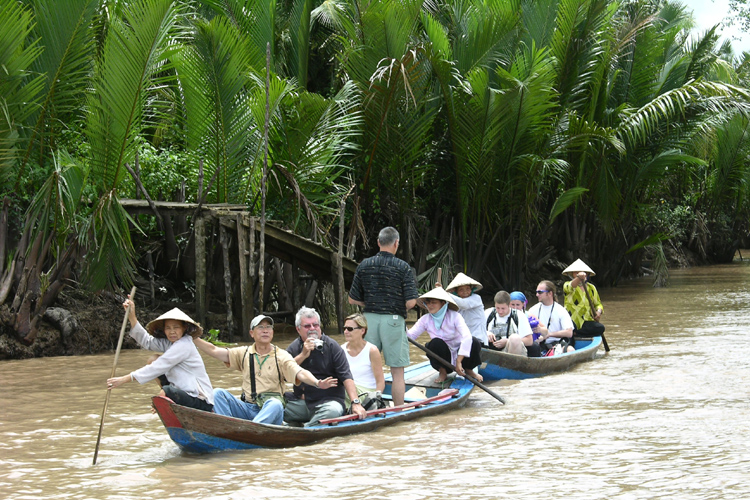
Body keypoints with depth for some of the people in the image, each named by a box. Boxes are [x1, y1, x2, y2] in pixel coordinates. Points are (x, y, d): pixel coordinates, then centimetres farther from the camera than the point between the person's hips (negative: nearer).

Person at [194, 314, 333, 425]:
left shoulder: (281, 356, 3)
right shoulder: (244, 353, 14)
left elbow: (300, 373, -12)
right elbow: (214, 350, 11)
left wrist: (317, 383, -32)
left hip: (271, 412, -4)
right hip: (247, 409, 4)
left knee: (275, 404, -36)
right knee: (218, 393, -15)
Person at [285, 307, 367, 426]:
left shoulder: (332, 346, 0)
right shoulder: (293, 348, 10)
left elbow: (346, 377, -8)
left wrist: (356, 403, -21)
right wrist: (303, 355, -12)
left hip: (329, 399, -3)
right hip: (300, 401, 3)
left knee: (333, 410, -37)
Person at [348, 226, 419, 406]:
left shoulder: (364, 265, 4)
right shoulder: (403, 267, -7)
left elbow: (353, 299, 6)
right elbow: (411, 302, -12)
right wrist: (399, 308, 9)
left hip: (369, 318, 4)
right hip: (393, 320, -4)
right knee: (397, 371, 2)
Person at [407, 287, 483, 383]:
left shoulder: (454, 316, -17)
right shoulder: (425, 319, -6)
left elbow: (467, 337, -30)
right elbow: (410, 335, -14)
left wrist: (458, 362, -38)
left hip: (459, 355, -1)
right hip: (442, 358, 1)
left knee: (475, 342, -29)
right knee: (436, 342, -30)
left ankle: (468, 370, 1)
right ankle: (442, 372, -5)